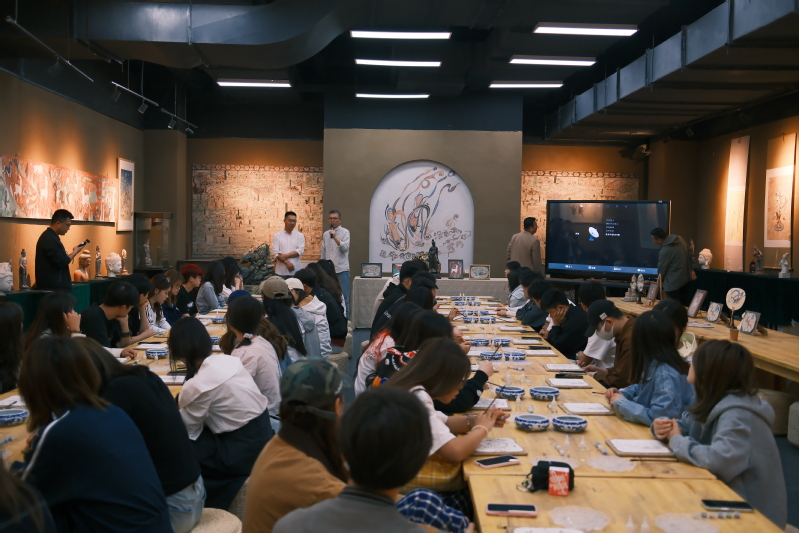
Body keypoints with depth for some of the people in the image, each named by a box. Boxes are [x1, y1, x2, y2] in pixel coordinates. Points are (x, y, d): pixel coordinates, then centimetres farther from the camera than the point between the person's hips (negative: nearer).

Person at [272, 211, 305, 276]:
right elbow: (275, 253, -5)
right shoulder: (277, 235, 5)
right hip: (280, 272, 0)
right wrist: (287, 262, -16)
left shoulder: (300, 236, 7)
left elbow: (300, 251, -5)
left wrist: (285, 256, -14)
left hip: (295, 271, 1)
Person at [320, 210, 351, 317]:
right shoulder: (325, 234, 13)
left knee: (344, 297, -3)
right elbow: (323, 253, 17)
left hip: (342, 269, -4)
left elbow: (345, 248, -14)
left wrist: (335, 237, -23)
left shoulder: (345, 232, 0)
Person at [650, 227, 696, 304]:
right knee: (684, 304, 18)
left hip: (673, 283, -8)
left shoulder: (664, 251, -25)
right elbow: (689, 255, 8)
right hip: (686, 278, 8)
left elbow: (661, 269, -11)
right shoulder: (679, 239, -3)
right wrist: (691, 269, 16)